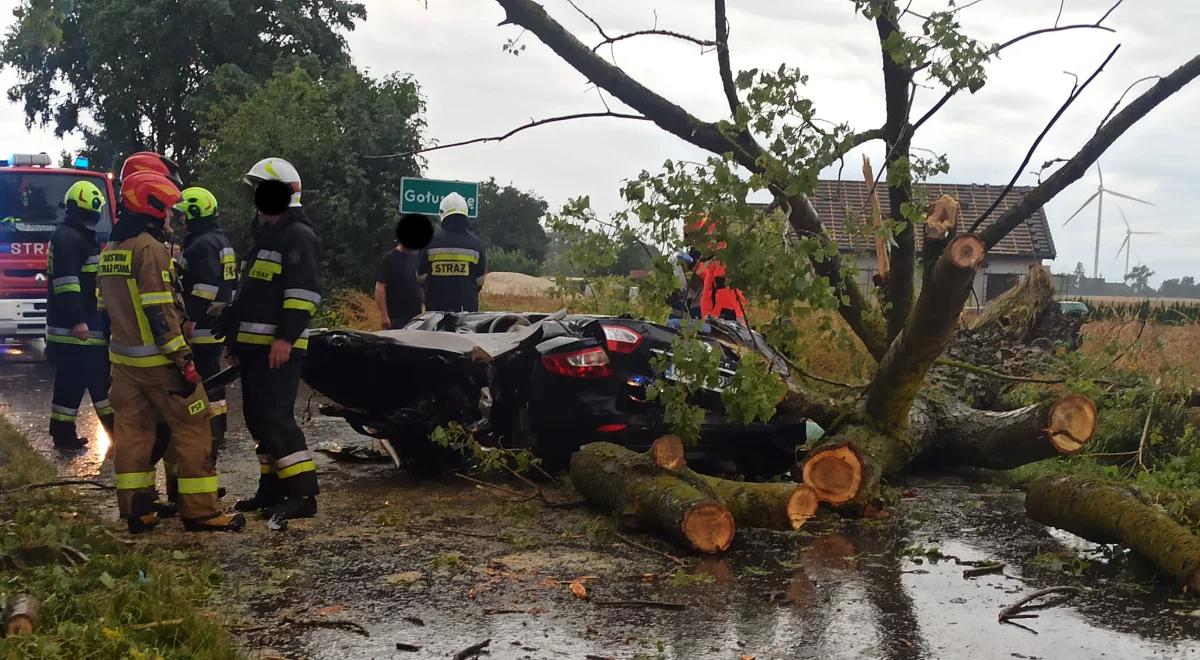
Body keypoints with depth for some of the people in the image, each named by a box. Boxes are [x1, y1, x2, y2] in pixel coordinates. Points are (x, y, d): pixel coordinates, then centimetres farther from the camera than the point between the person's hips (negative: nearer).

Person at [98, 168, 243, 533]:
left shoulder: (110, 249, 13)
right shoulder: (150, 248, -14)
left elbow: (107, 304, 18)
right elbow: (160, 312, -20)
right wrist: (183, 359, -19)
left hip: (123, 357, 9)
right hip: (157, 359, -9)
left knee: (132, 430, 9)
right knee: (192, 428, -2)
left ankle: (136, 512, 12)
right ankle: (200, 511, -2)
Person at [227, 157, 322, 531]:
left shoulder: (298, 235, -9)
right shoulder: (266, 235, 23)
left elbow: (304, 291, -20)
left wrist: (286, 337, -26)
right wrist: (237, 338, 27)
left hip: (278, 347, -10)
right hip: (254, 345, 10)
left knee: (276, 417, -16)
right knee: (258, 418, 12)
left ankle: (302, 493, -17)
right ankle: (272, 489, 20)